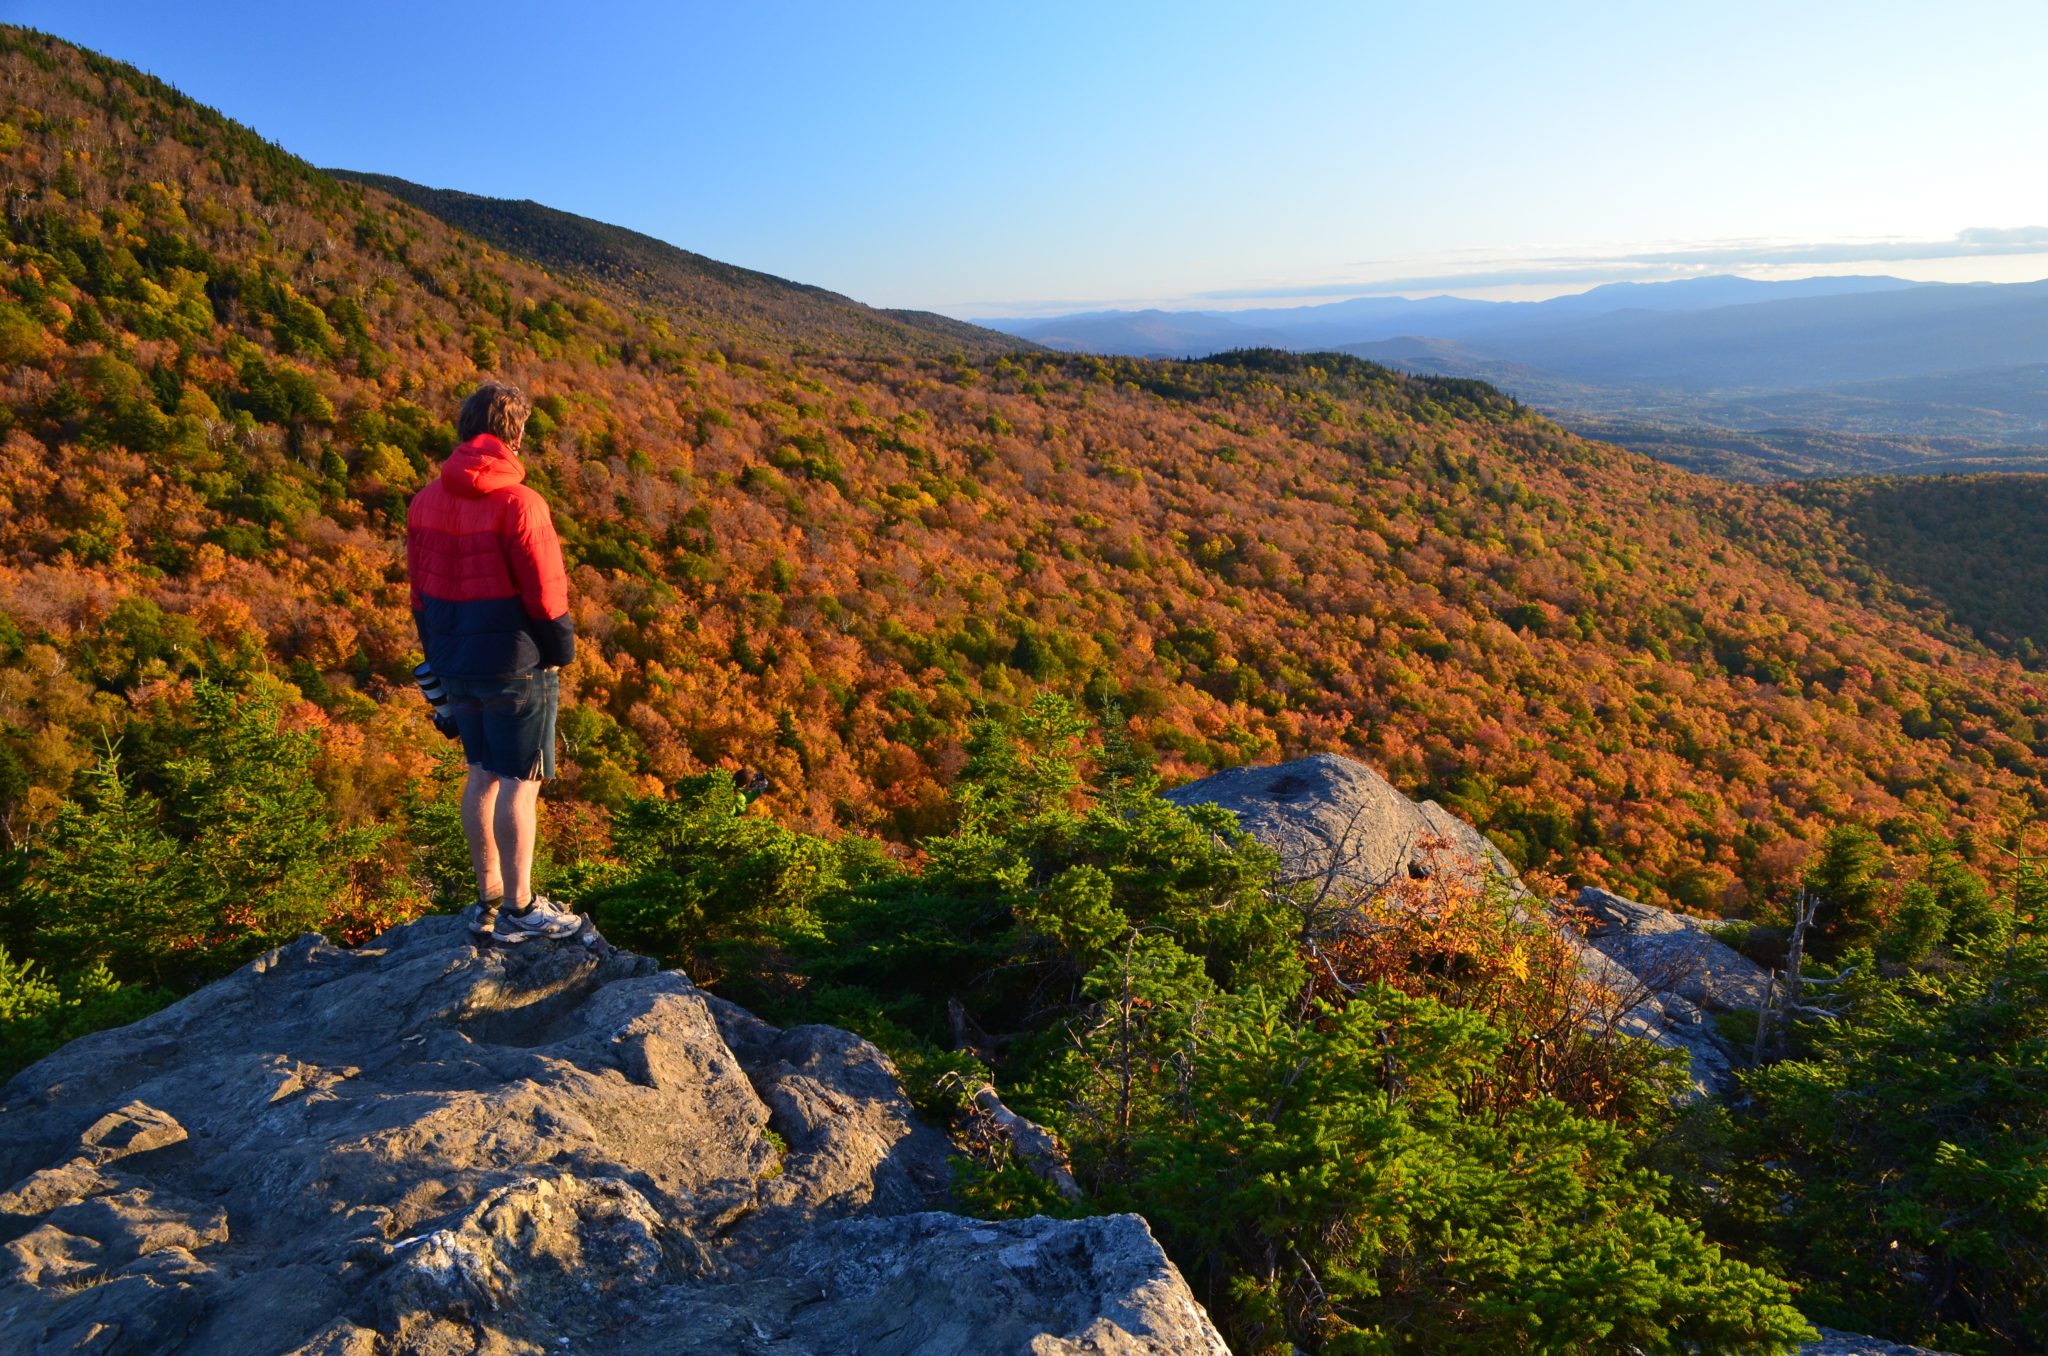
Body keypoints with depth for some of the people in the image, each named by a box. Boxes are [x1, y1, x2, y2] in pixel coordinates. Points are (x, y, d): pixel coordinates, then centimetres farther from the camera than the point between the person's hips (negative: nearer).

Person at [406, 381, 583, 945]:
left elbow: (421, 591, 10)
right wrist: (560, 651, -2)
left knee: (484, 773, 17)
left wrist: (439, 657, 18)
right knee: (520, 783, 1)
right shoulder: (517, 503, -18)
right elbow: (545, 593, -17)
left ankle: (488, 898, 25)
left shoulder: (426, 501, 4)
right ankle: (518, 909, 9)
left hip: (459, 664, 7)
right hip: (517, 664, -7)